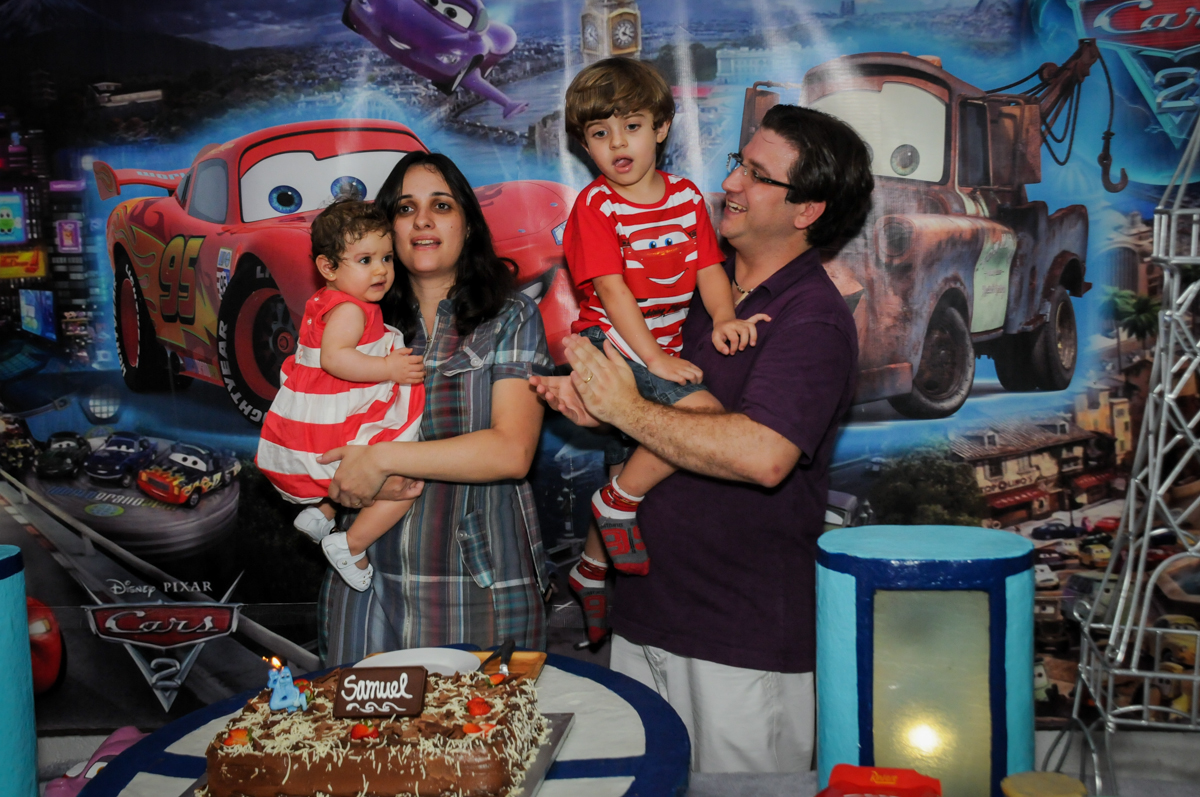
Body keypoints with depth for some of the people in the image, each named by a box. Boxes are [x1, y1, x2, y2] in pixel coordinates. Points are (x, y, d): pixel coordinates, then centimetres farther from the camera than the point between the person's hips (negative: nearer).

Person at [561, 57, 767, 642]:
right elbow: (611, 289, -14)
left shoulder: (686, 195, 10)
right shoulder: (596, 205, -8)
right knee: (702, 410, -28)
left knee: (642, 455, 16)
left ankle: (590, 571, 35)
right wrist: (654, 357, -22)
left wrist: (723, 318, -14)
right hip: (611, 341, -7)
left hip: (662, 346, 7)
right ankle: (618, 504, -10)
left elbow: (708, 266, 6)